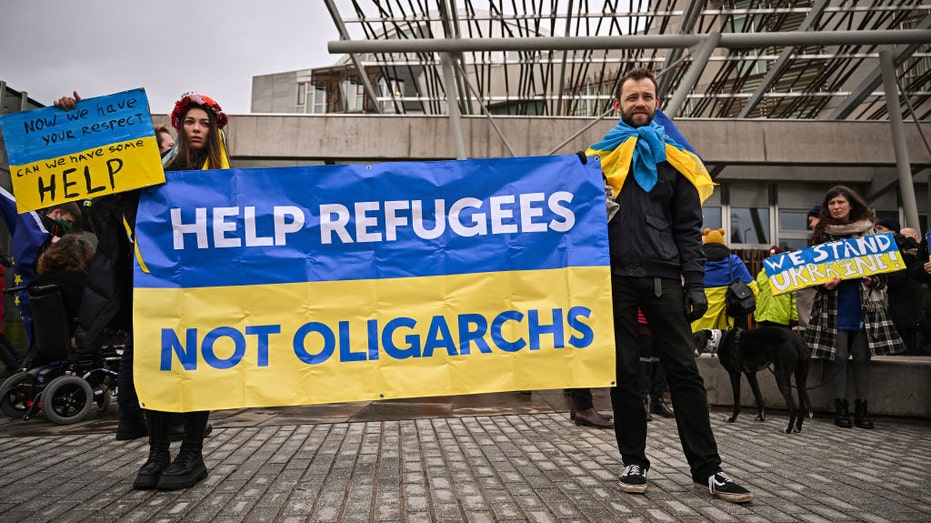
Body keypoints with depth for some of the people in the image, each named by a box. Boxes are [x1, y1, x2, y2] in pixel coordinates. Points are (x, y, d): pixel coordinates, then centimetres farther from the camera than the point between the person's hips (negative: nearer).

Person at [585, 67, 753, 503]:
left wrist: (695, 283, -1)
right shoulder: (598, 157, 11)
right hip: (615, 277, 0)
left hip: (663, 278, 1)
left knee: (684, 372, 1)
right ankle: (634, 462, 15)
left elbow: (688, 229, 8)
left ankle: (706, 469, 9)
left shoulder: (675, 160, 12)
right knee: (624, 374, 4)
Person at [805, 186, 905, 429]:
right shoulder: (822, 234, 4)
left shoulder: (867, 232, 7)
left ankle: (862, 408, 12)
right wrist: (824, 284, -13)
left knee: (862, 356, 4)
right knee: (838, 356, 0)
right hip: (835, 305, -1)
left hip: (864, 304, 1)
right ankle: (840, 406, 9)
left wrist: (874, 281, -9)